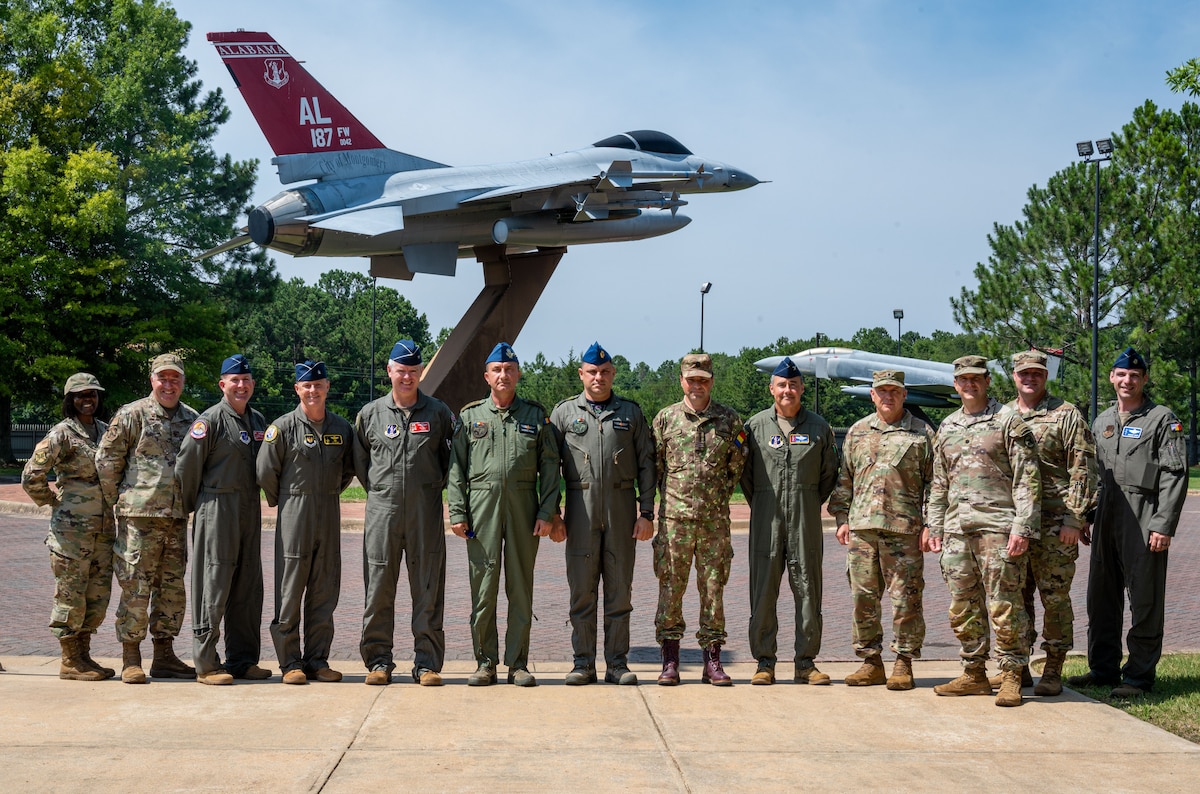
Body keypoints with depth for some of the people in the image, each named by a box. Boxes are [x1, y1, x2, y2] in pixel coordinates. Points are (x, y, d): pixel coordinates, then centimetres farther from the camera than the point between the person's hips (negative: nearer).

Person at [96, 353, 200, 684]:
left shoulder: (192, 419, 11)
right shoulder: (132, 415, -3)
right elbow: (106, 460, -2)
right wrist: (116, 502, 0)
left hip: (177, 518, 5)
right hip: (139, 516, -5)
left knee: (172, 588, 9)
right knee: (136, 587, -4)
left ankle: (164, 657, 18)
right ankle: (131, 660, 5)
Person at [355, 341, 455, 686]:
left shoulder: (438, 412, 5)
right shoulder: (370, 414, 7)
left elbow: (454, 455, 13)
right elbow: (359, 459, 18)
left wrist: (436, 487, 9)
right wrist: (377, 490, 13)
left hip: (426, 511, -1)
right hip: (383, 508, 1)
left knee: (428, 588, 1)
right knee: (379, 587, 2)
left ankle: (427, 662, 7)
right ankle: (378, 660, 11)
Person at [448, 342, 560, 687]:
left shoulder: (536, 416, 9)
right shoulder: (470, 416, 9)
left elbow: (549, 467, 6)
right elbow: (456, 468, 7)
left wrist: (547, 512, -3)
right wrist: (457, 513, -2)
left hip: (523, 506, 0)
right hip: (482, 507, 0)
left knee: (521, 586, 3)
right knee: (483, 584, 0)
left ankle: (518, 663, 9)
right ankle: (485, 662, 8)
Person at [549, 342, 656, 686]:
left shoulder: (631, 413, 10)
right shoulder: (564, 412, 9)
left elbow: (646, 465, 8)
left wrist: (646, 512, 0)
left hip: (622, 510, 1)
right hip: (581, 510, 0)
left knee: (620, 589, 3)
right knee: (582, 589, 1)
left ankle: (617, 663, 10)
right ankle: (583, 663, 9)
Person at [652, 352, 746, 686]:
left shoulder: (729, 420, 6)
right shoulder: (665, 418, 5)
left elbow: (737, 466, 12)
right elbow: (654, 465, 10)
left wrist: (719, 495, 9)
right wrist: (671, 496, 8)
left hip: (715, 519, 0)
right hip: (674, 518, 0)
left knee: (713, 587, 4)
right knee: (670, 587, 1)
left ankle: (713, 661, 11)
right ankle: (670, 661, 9)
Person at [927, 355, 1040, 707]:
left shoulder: (1009, 421, -1)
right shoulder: (946, 428, 17)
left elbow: (1027, 479, -6)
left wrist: (1023, 527, -13)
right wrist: (935, 526, 15)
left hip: (997, 527, -6)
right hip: (956, 529, 6)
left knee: (1003, 606, -5)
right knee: (963, 607, 9)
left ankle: (1011, 677, 4)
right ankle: (974, 674, 19)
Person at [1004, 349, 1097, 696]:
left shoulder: (1067, 415, -1)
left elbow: (1083, 470, -5)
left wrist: (1074, 519, -12)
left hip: (1054, 524, -5)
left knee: (1055, 596, 0)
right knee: (1015, 595, 8)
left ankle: (1053, 671, 8)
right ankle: (1018, 667, 18)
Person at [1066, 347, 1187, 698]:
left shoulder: (1162, 419, -2)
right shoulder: (1102, 421, 16)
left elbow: (1175, 475, -9)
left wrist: (1163, 525, -15)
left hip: (1144, 524, -6)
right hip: (1106, 522, 6)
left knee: (1144, 602, -1)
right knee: (1101, 598, 11)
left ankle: (1139, 676, 7)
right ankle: (1103, 669, 22)